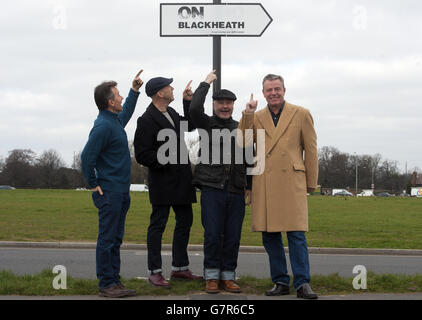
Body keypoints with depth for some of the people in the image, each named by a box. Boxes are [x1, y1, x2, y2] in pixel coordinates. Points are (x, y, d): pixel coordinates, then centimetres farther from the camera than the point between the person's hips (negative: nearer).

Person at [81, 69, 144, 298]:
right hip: (109, 192, -10)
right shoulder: (103, 126, -16)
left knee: (115, 239, 12)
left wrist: (134, 90, 35)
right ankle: (106, 285, -1)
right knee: (107, 239, -5)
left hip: (121, 192, 10)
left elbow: (126, 113, 39)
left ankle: (114, 282, 18)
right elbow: (87, 156, -19)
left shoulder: (115, 120, 14)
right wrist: (93, 185, -14)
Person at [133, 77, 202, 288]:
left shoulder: (171, 112, 12)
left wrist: (188, 102, 19)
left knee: (185, 221, 13)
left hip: (181, 179, 9)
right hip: (163, 181, -9)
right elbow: (142, 155, -17)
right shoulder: (147, 120, -15)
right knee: (158, 225, -1)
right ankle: (154, 272, 6)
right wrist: (166, 164, -16)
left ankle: (179, 268, 23)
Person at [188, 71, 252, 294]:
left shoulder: (241, 128, 16)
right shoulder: (206, 124, 5)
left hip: (236, 191, 3)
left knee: (233, 236, 4)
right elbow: (194, 109, -13)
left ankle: (228, 276, 13)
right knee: (212, 235, -3)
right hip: (212, 189, -3)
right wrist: (206, 83, -4)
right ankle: (211, 277, 7)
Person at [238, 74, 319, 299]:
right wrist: (247, 115, -4)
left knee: (296, 234, -8)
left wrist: (311, 183, 6)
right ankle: (281, 282, 15)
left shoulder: (301, 115, 6)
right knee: (269, 235, 5)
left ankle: (302, 283, -2)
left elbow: (311, 151, 7)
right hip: (264, 185, 3)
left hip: (292, 183, -3)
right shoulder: (256, 117, 13)